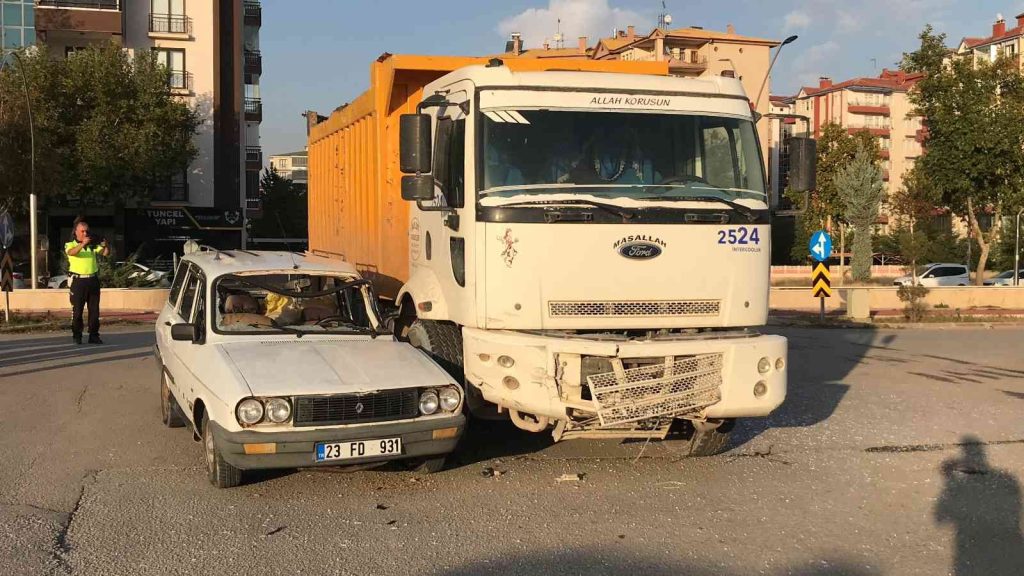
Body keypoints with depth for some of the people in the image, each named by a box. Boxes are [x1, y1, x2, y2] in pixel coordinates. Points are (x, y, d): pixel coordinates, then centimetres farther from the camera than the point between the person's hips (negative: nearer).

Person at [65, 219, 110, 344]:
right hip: (78, 281, -3)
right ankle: (77, 336, 7)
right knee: (77, 310, -1)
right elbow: (72, 252, -20)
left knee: (94, 310, 4)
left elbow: (106, 253, -1)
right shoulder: (70, 245, 3)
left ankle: (94, 335, 10)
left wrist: (105, 246, -23)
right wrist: (83, 244, -36)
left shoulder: (93, 246, 12)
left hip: (93, 280, 3)